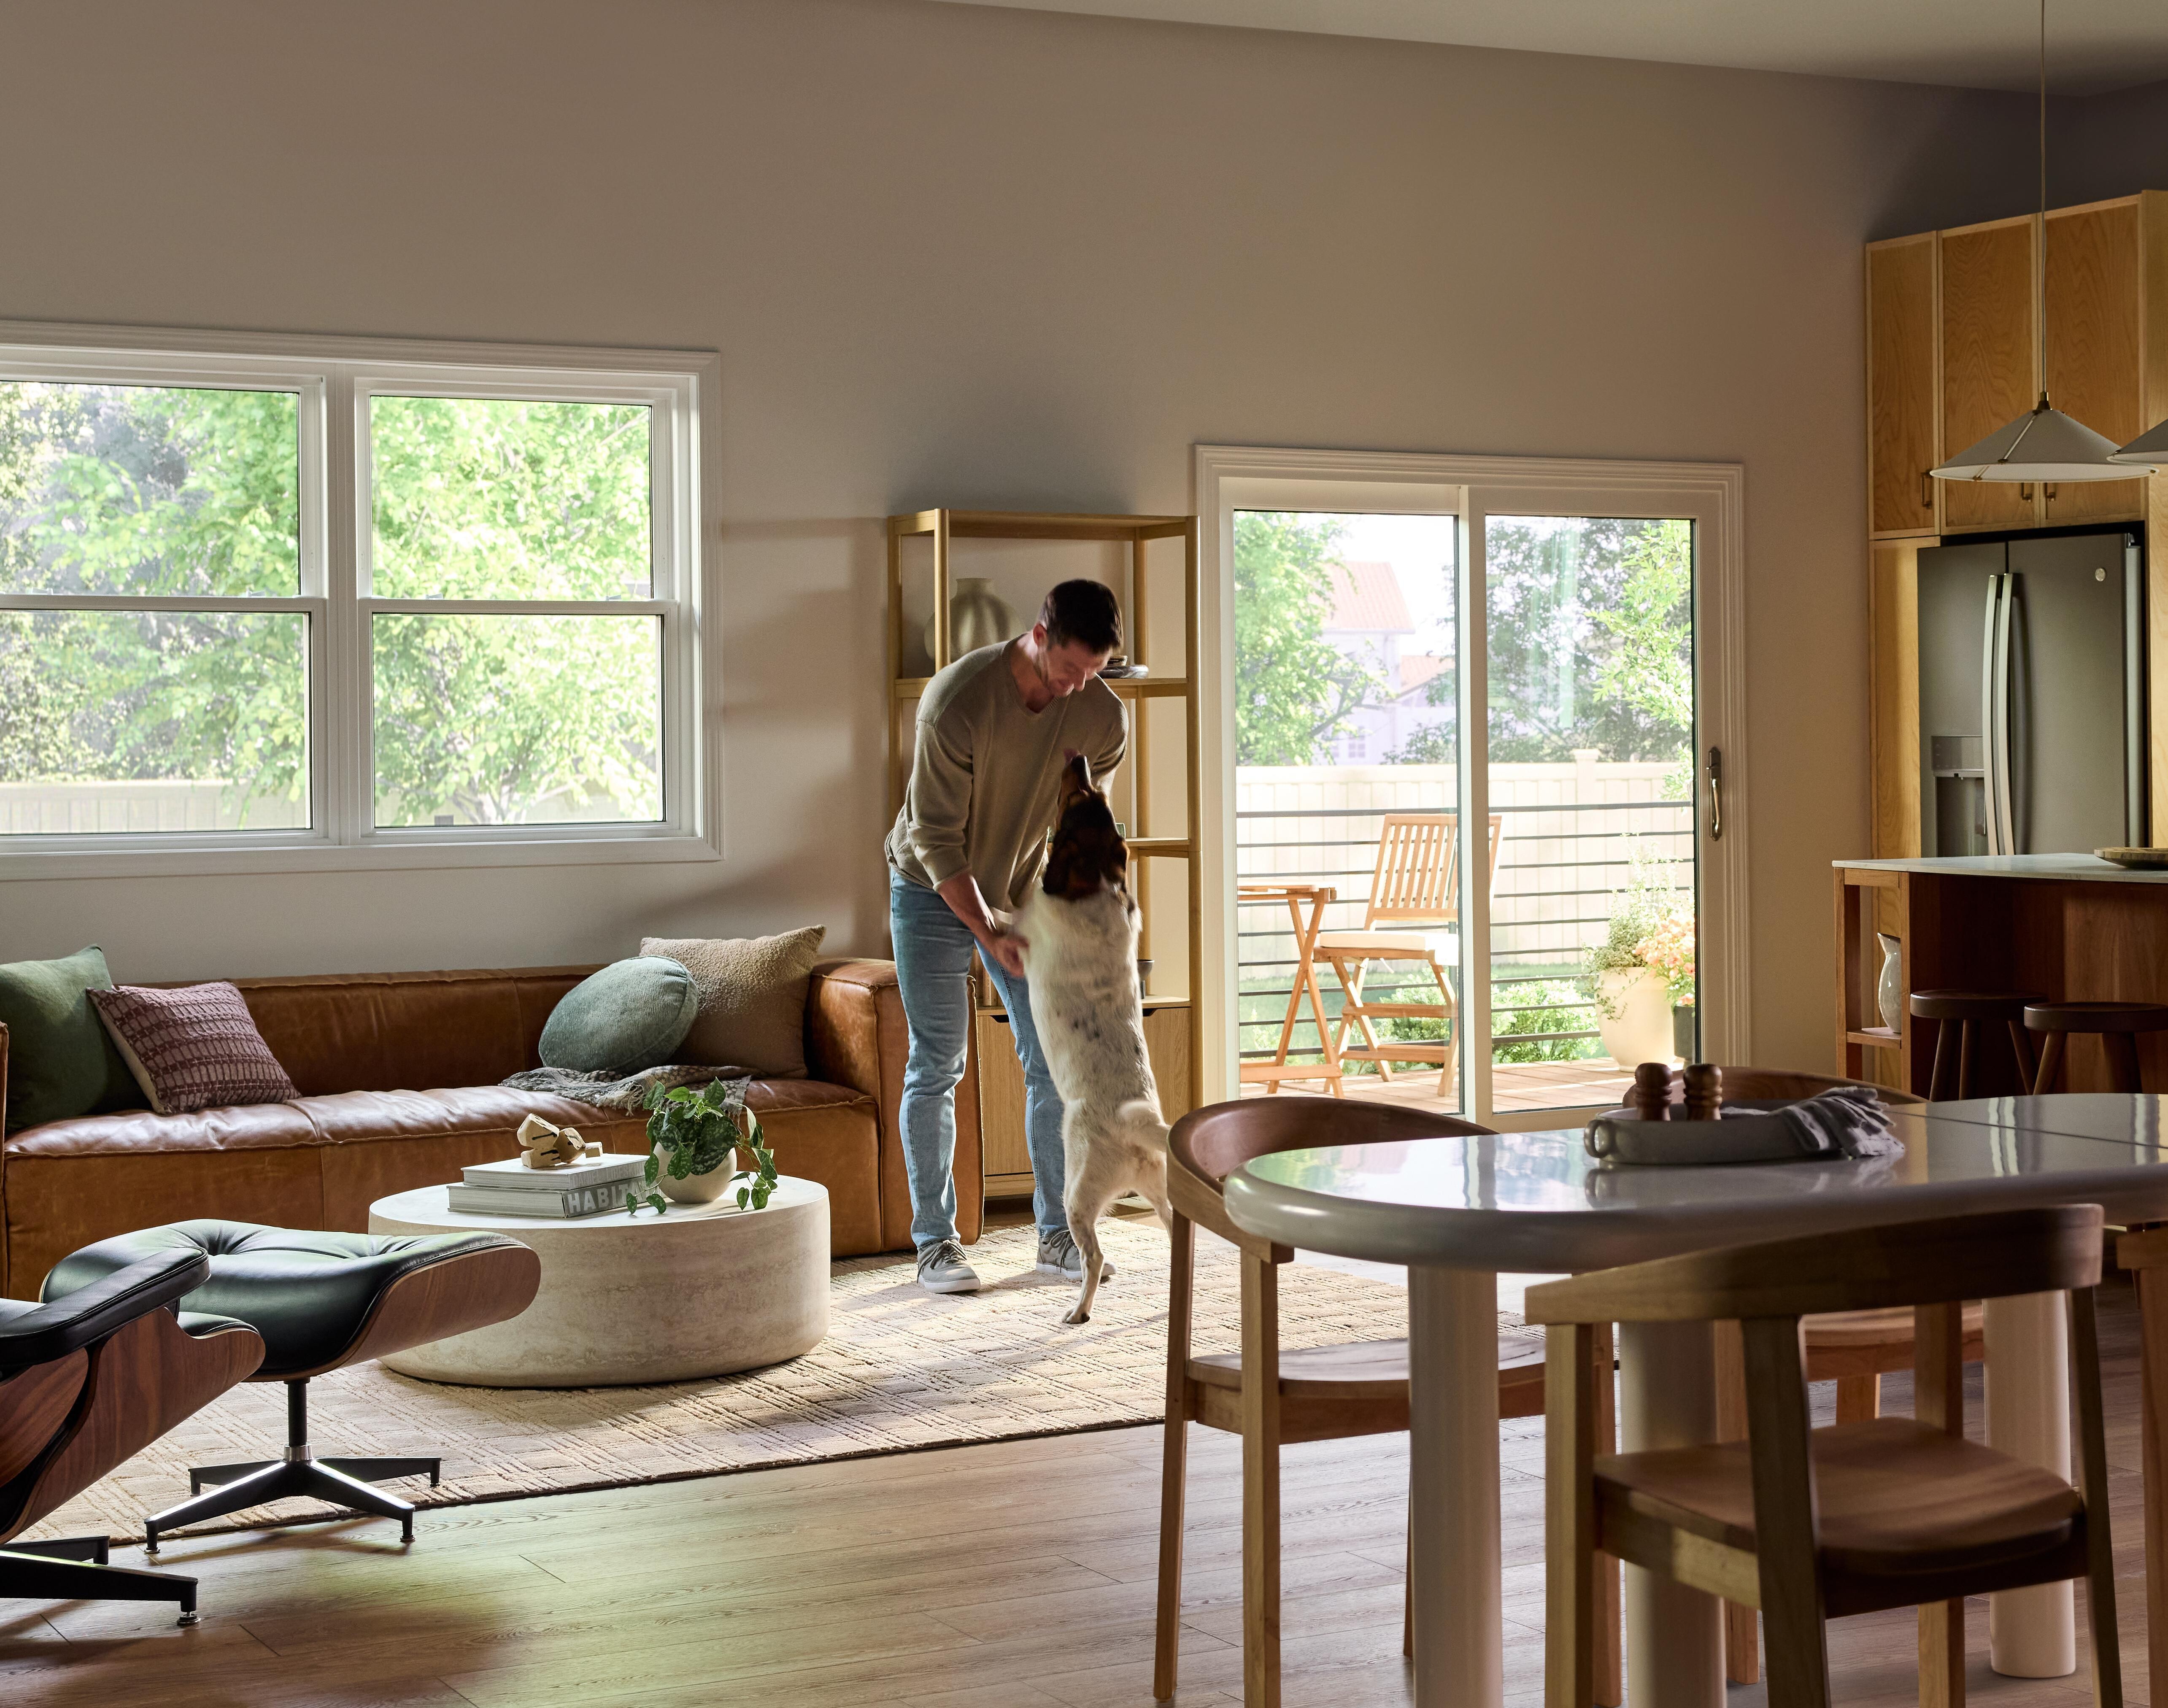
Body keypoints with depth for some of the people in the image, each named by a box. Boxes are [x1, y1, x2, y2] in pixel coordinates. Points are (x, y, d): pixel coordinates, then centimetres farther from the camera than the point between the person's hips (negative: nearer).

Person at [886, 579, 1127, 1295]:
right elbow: (935, 837, -24)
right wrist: (988, 930, -29)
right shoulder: (956, 702, -28)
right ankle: (935, 1242, 5)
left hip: (1021, 892, 4)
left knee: (1052, 1060, 1)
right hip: (934, 892, -4)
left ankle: (1058, 1233, 10)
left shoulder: (1101, 717, -15)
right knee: (936, 1067, -3)